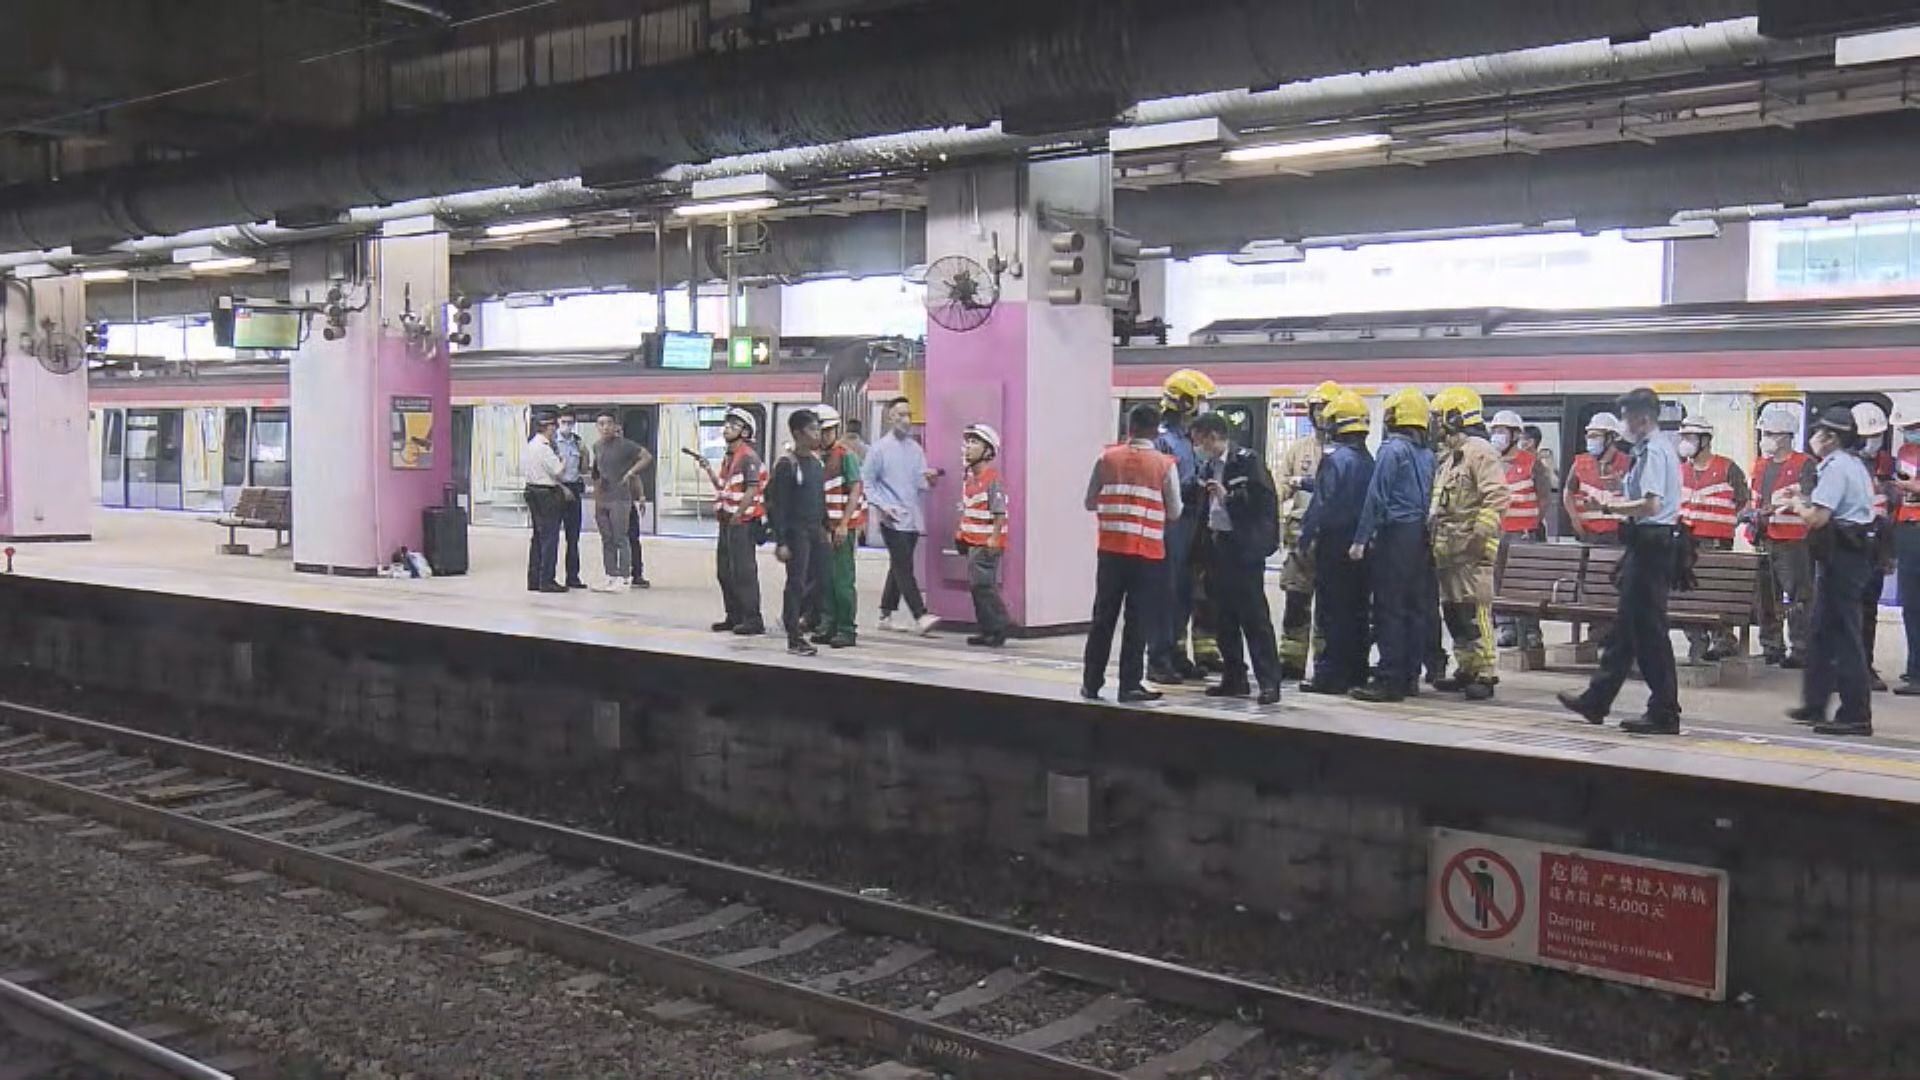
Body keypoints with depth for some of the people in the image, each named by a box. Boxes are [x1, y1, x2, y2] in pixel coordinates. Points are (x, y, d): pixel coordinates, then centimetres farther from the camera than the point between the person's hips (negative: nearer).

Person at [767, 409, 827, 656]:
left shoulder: (816, 461, 12)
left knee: (820, 579, 7)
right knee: (797, 583, -3)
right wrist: (780, 542, -16)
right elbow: (777, 505, -13)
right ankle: (794, 639, 3)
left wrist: (825, 527, 15)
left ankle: (795, 619, 27)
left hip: (816, 530, 7)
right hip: (796, 532, -7)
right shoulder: (787, 464, -11)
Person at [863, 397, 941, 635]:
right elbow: (866, 481, -1)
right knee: (905, 568, -11)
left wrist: (929, 479, -13)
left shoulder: (915, 448, 12)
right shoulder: (880, 448, -3)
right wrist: (881, 505, -12)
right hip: (892, 518, -6)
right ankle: (921, 617, -17)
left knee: (899, 567, 11)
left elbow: (920, 481, 10)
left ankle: (886, 615, 21)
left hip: (913, 518, 6)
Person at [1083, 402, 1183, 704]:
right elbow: (1174, 512, -1)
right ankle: (1130, 686, 4)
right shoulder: (1165, 465, -4)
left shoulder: (1107, 458, 2)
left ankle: (1091, 683, 14)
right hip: (1148, 553, -2)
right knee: (1138, 621, 3)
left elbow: (1090, 502, 6)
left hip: (1111, 549, 2)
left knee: (1103, 617, 10)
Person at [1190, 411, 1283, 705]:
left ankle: (1269, 682, -4)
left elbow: (1263, 501, -14)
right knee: (1224, 619, 11)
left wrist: (1228, 496, -19)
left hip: (1244, 548, -8)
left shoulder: (1247, 461, -8)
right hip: (1217, 546, 8)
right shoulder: (1208, 467, 14)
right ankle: (1234, 679, 19)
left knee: (1254, 617, -7)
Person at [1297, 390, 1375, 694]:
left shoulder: (1335, 457, -14)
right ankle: (1356, 672, 18)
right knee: (1357, 609, 12)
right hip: (1360, 542, 8)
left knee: (1331, 612, -4)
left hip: (1334, 541, -8)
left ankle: (1330, 675, -3)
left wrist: (1306, 535, -8)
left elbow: (1322, 502, -17)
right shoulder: (1368, 460, 10)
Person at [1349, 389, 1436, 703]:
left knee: (1390, 609, -6)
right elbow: (1429, 498, 13)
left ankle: (1389, 679, -7)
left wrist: (1361, 539, -10)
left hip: (1395, 535, -7)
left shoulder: (1393, 449, -10)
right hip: (1420, 535, 7)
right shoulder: (1427, 454, 11)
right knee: (1416, 607, 9)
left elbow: (1376, 498, -12)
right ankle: (1410, 675, 14)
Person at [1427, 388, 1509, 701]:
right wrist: (1432, 532, 22)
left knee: (1474, 611, -11)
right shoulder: (1447, 456, 21)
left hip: (1470, 549, -10)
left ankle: (1485, 674, -9)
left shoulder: (1479, 451, -9)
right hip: (1447, 548, 10)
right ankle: (1466, 669, 21)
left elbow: (1497, 496, -18)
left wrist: (1481, 534, -22)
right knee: (1452, 611, 13)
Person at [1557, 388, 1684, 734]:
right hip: (1649, 544, 11)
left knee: (1648, 628, -5)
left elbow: (1651, 504, -25)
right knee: (1625, 625, 15)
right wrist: (1615, 500, 10)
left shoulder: (1654, 451, -15)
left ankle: (1664, 713, 1)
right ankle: (1596, 701, 24)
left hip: (1650, 543, -11)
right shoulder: (1656, 447, 15)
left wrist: (1610, 506, -14)